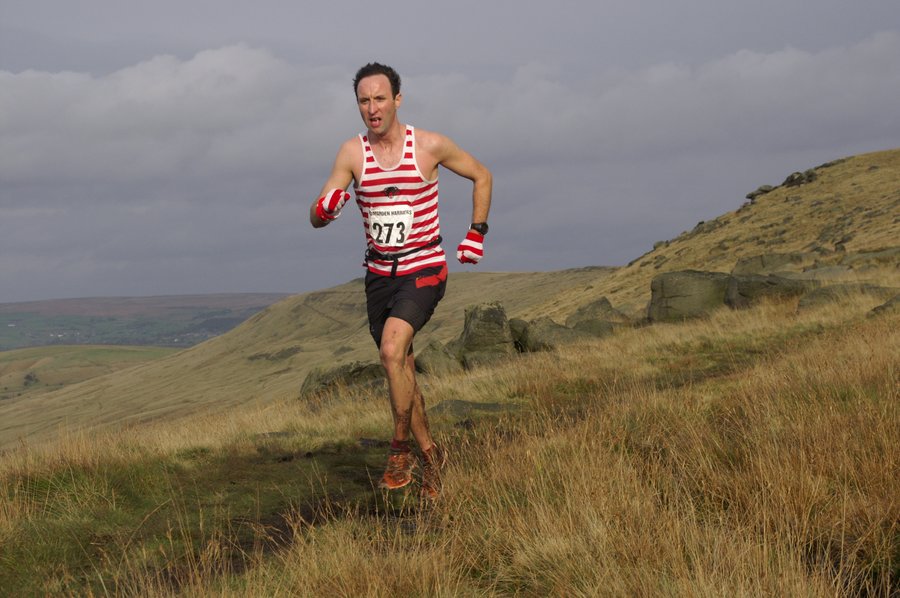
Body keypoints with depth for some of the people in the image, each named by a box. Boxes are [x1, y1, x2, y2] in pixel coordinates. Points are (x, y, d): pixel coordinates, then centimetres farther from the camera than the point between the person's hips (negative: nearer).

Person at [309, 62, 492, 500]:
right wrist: (325, 209, -31)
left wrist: (476, 233, 2)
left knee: (392, 351, -26)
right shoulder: (352, 153, -4)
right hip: (379, 275, 4)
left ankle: (401, 451, -12)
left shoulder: (430, 146, -9)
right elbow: (316, 218, -7)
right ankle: (430, 454, 30)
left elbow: (482, 176, 9)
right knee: (401, 371, 12)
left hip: (424, 271, -4)